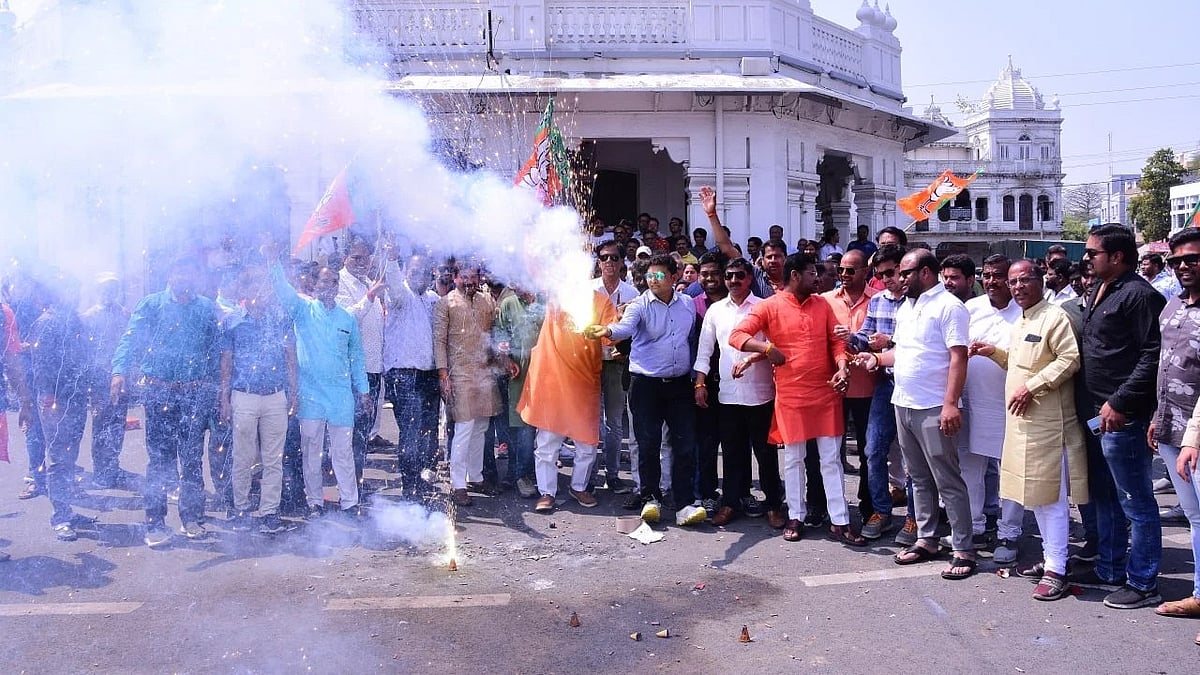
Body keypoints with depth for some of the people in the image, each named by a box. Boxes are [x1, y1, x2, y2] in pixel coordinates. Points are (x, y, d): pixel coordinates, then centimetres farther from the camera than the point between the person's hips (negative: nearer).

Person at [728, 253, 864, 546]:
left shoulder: (822, 304, 9)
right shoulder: (769, 306, -4)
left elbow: (836, 340, 9)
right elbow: (736, 335, -11)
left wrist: (842, 367, -10)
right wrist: (766, 348, -27)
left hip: (826, 393, 3)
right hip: (790, 395, -3)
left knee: (832, 459, 5)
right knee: (793, 459, 8)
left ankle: (840, 521, 10)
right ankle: (796, 517, 20)